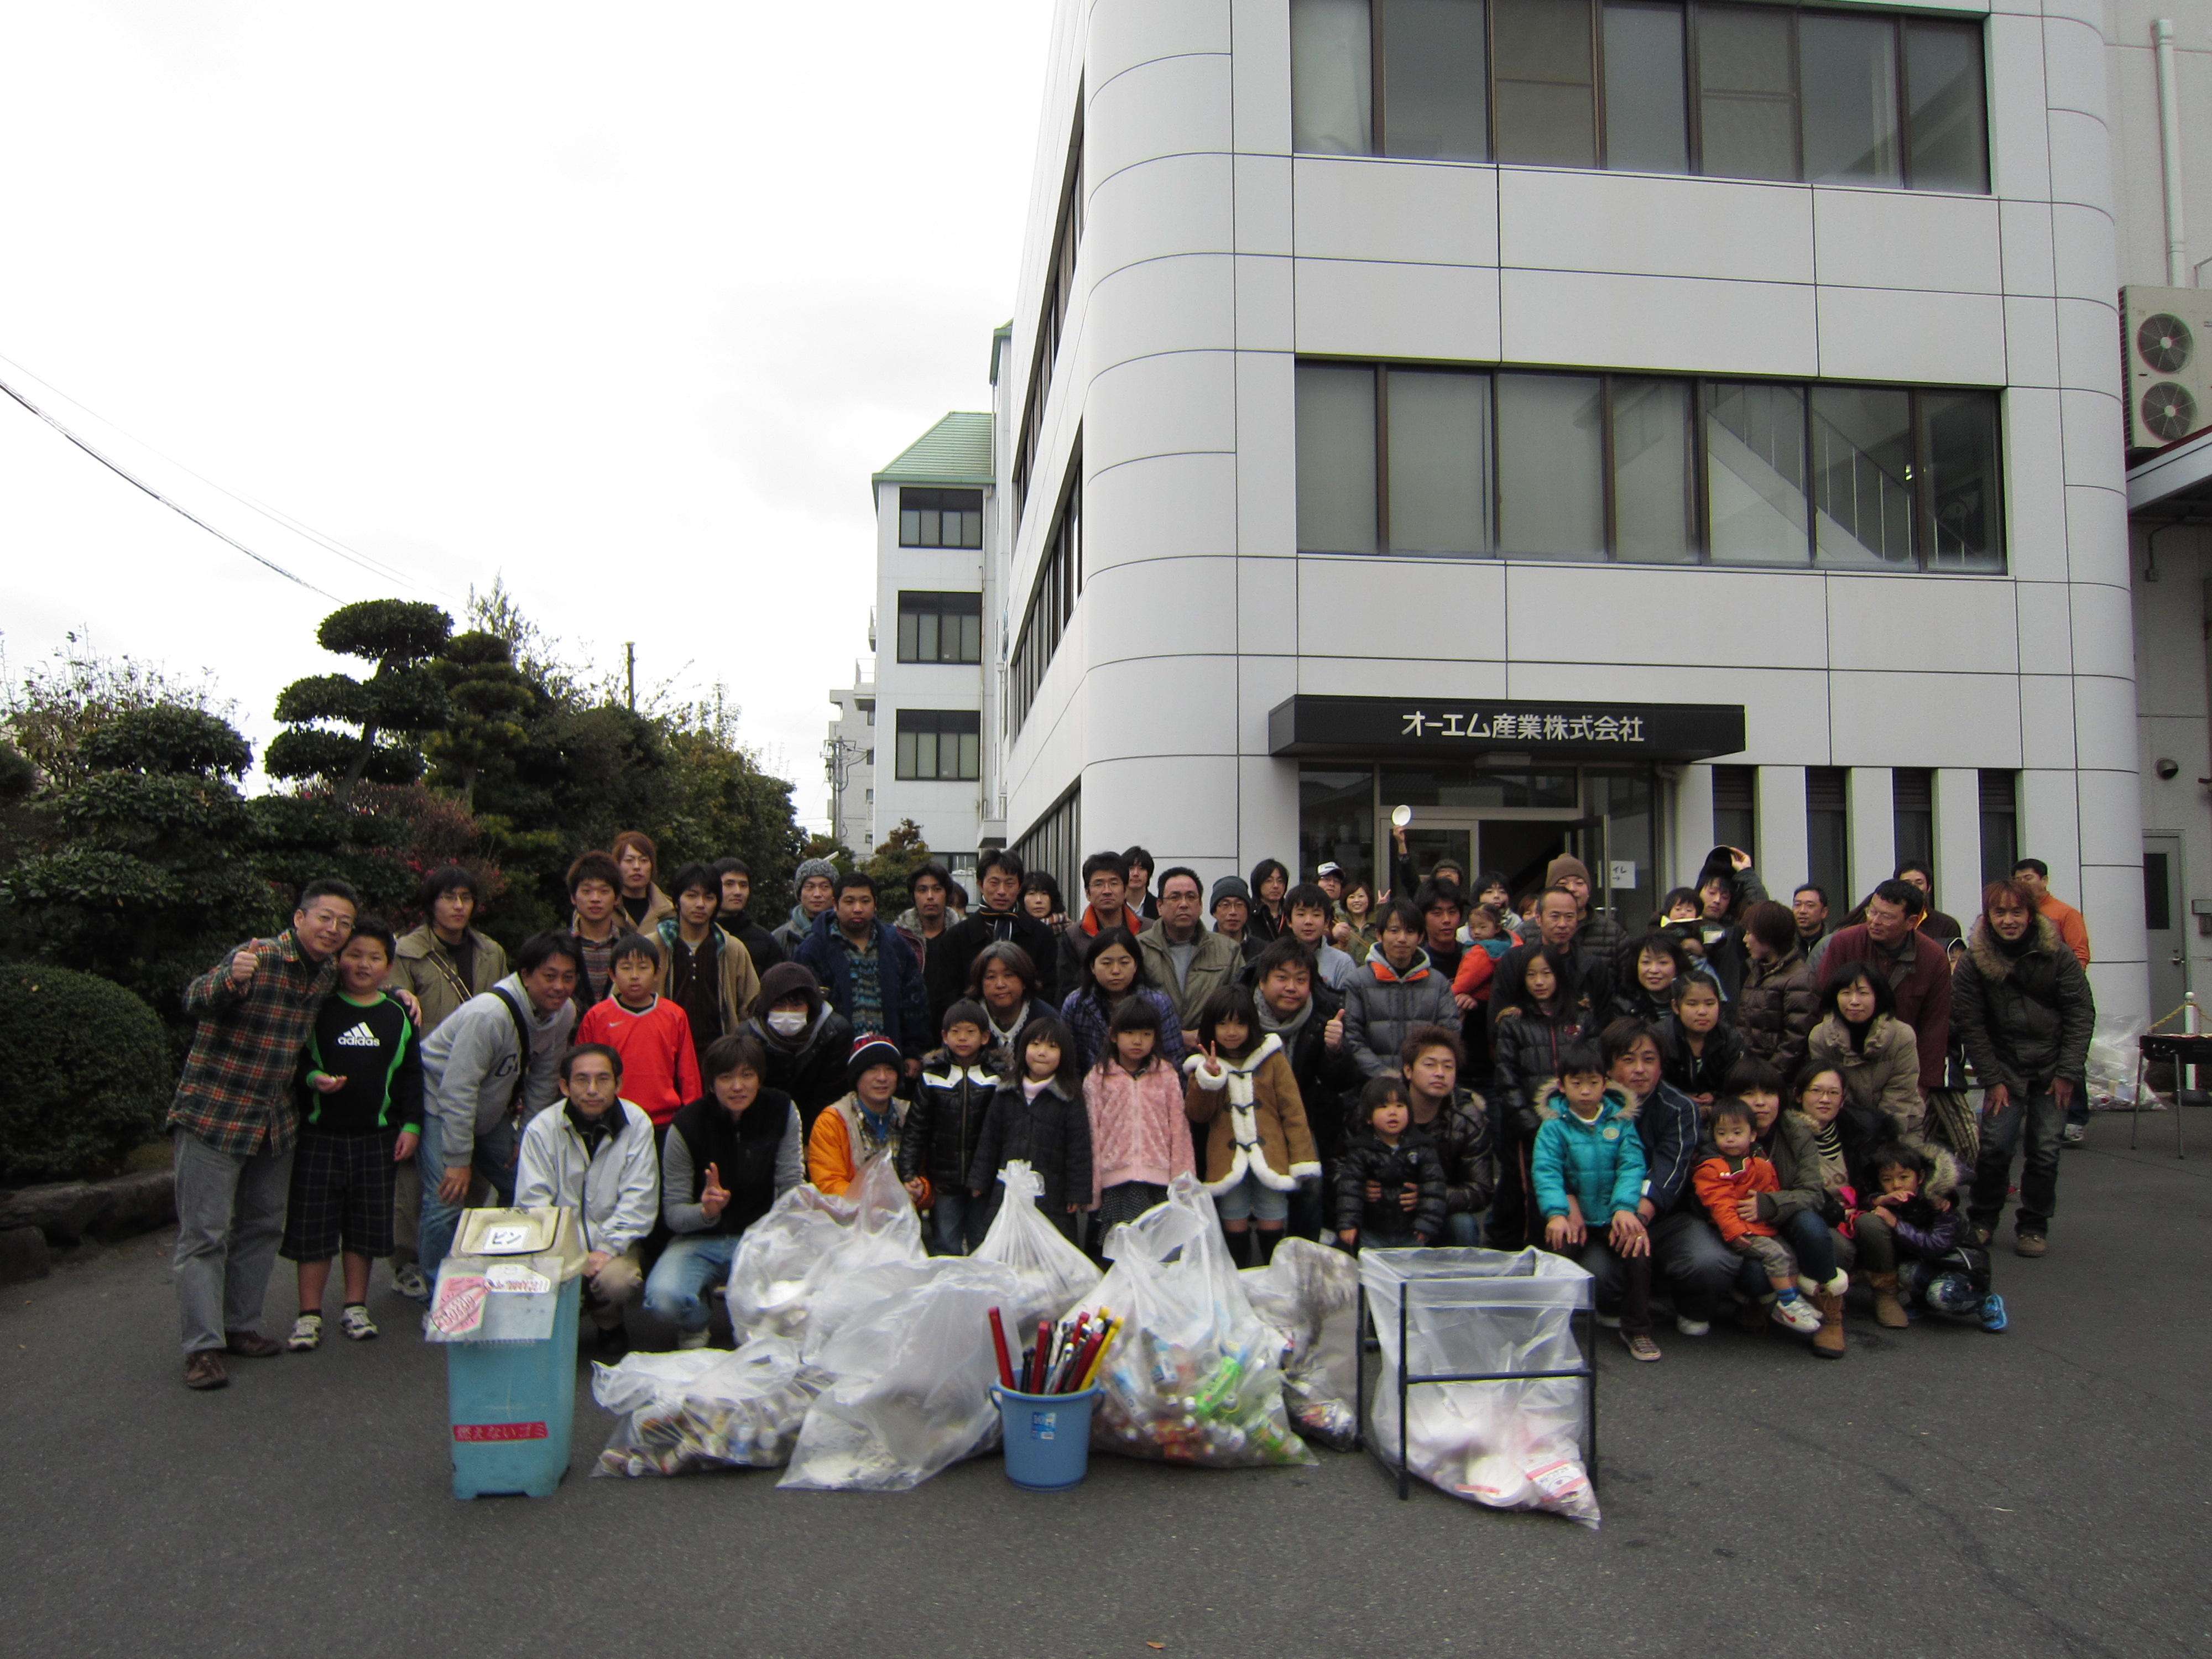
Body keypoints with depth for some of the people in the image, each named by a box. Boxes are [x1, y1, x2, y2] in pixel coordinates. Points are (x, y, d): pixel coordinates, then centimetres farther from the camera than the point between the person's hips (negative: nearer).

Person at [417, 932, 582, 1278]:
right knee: (447, 1201, -15)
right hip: (440, 1103, -7)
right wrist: (459, 1159, -27)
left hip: (491, 1112, 7)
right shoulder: (490, 1014, -33)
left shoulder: (564, 1013, -10)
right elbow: (458, 1090, -30)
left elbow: (543, 1081, 3)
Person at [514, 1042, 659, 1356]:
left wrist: (607, 1249, -18)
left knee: (617, 1280, -32)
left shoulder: (637, 1124, -3)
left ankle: (609, 1325, 6)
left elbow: (638, 1201, -6)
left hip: (615, 1242, 0)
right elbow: (531, 1203, -6)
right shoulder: (542, 1129, -3)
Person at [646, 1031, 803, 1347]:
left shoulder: (781, 1111, -6)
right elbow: (673, 1213, -11)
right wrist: (705, 1211, -33)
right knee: (663, 1299, -33)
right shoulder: (686, 1127, -13)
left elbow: (791, 1189, -4)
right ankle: (695, 1326, 7)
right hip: (700, 1241, -1)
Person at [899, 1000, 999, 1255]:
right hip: (943, 1180, 1)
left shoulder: (997, 1076, -2)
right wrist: (908, 1172, -7)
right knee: (945, 1250, 7)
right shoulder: (932, 1076, 1)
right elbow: (915, 1129, 1)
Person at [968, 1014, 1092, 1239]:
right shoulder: (1006, 1093, 7)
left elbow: (1079, 1148, -3)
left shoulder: (1069, 1098, -3)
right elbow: (989, 1140, 12)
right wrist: (979, 1182, 11)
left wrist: (1077, 1194, -5)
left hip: (1051, 1198, -3)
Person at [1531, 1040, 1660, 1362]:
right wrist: (1556, 1213, -30)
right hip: (1576, 1218, -1)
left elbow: (1632, 1166, -8)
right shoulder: (1553, 1126, -2)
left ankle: (1637, 1329, -3)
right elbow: (1545, 1171, -14)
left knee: (1638, 1245, -24)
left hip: (1615, 1216, 1)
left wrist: (1625, 1207, -25)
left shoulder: (1620, 1121, 3)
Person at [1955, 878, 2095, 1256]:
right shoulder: (1974, 962, -8)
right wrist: (1992, 1079, -8)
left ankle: (2034, 1226, 14)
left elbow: (2081, 1013, -4)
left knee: (2044, 1150, -3)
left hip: (2053, 1067, 0)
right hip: (2005, 1068, 0)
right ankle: (1982, 1220, 10)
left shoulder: (2057, 954, -8)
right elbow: (1970, 1024, -5)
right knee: (1995, 1145, -9)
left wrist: (2067, 1073, -7)